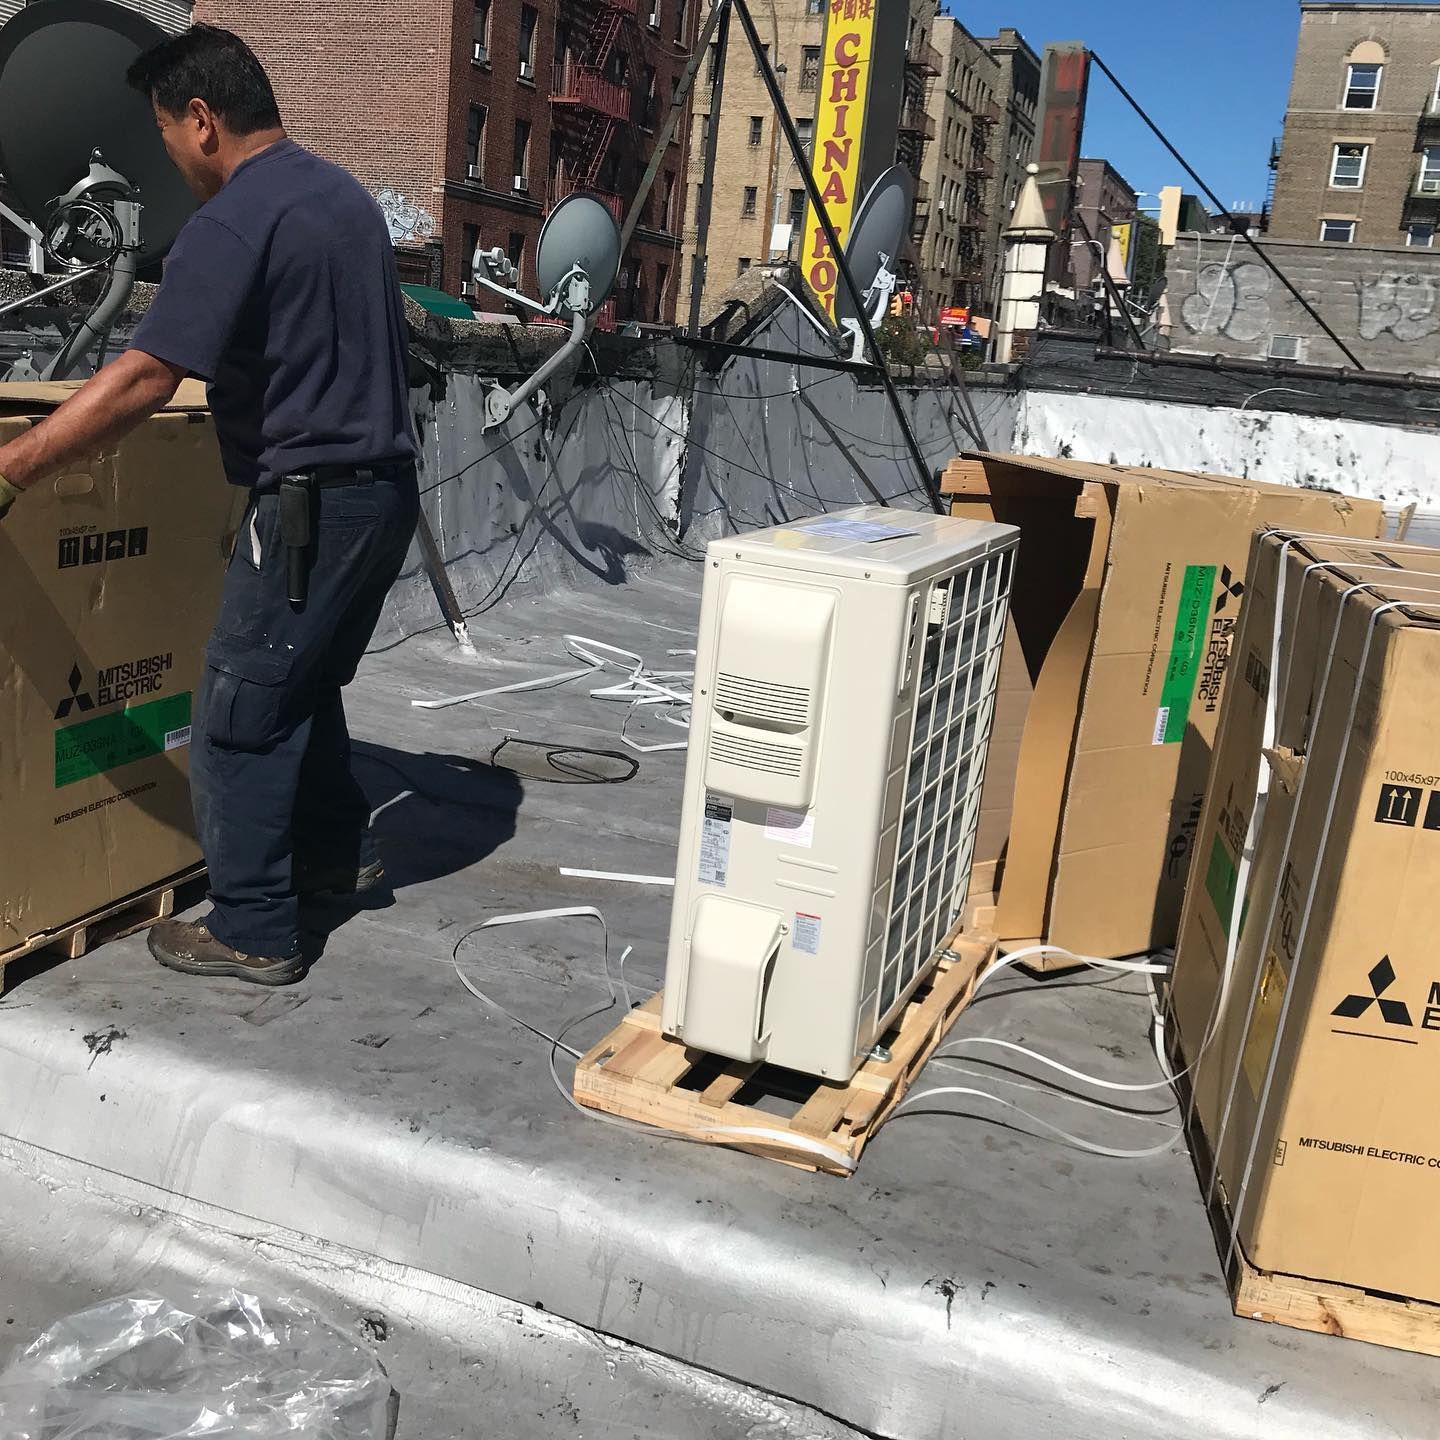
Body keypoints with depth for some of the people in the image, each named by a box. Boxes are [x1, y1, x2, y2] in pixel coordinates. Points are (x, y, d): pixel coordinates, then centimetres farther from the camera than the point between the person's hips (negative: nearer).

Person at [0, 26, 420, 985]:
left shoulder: (233, 221, -14)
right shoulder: (341, 190, 14)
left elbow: (143, 380, -22)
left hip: (312, 501, -9)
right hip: (386, 486, 9)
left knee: (239, 715, 1)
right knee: (306, 682, 23)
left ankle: (253, 933, 9)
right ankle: (339, 850, 37)